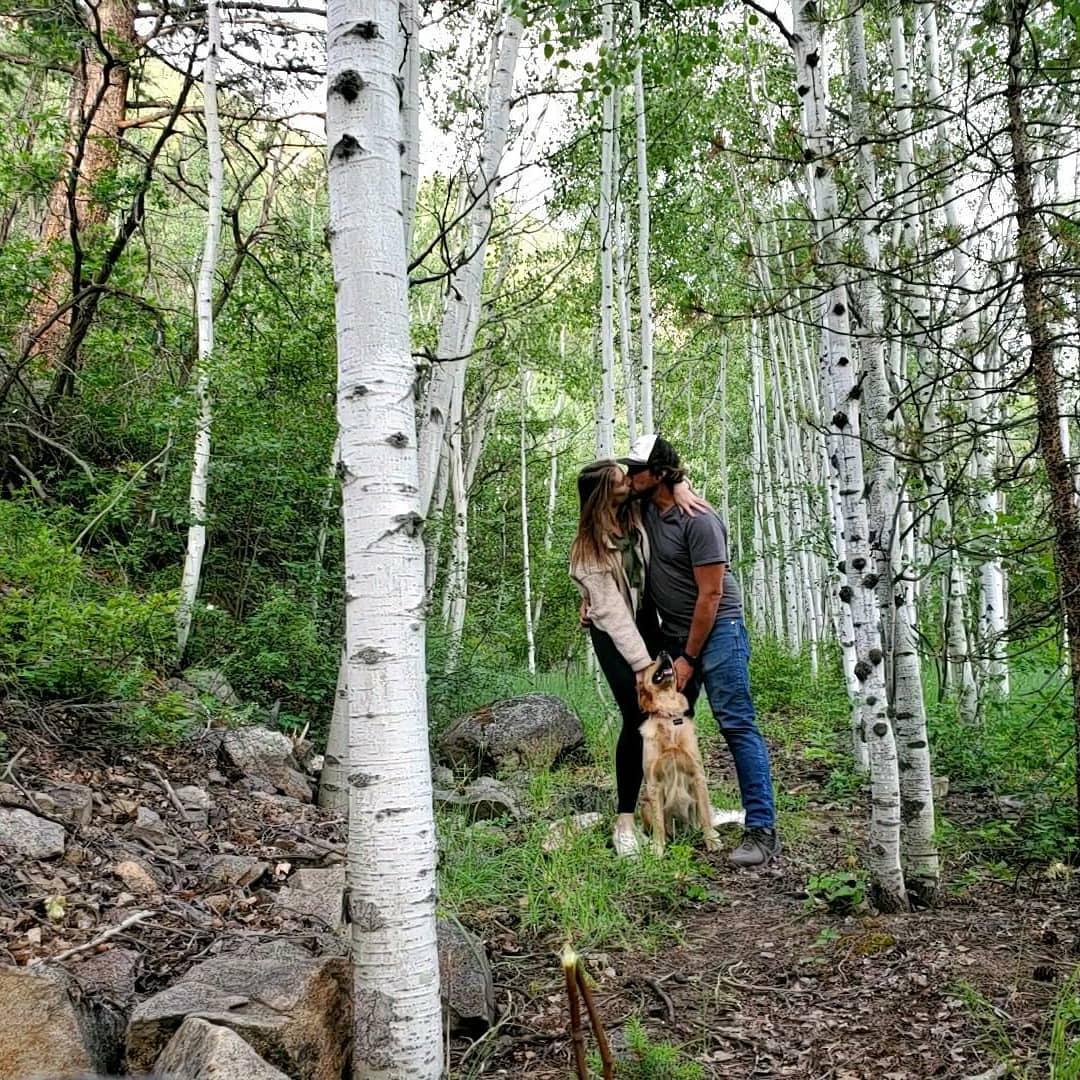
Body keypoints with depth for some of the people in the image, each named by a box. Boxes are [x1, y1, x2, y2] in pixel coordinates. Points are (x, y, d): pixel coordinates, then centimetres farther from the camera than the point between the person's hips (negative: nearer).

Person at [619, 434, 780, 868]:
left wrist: (689, 659, -16)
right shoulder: (642, 509, 2)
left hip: (717, 630, -8)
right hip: (673, 633, 8)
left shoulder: (698, 520, -20)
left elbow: (710, 594, -19)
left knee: (736, 724, -12)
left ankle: (762, 831, -13)